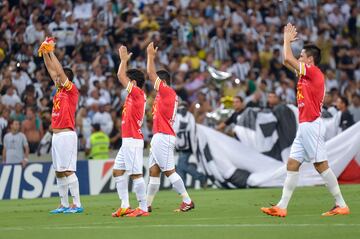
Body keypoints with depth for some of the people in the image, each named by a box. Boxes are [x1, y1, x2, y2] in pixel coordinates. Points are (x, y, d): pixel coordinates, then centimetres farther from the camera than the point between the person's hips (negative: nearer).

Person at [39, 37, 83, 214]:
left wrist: (52, 52, -8)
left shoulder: (72, 90, -7)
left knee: (68, 170, -12)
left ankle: (77, 205, -12)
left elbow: (59, 70, -14)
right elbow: (51, 69, 19)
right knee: (59, 171, 9)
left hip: (66, 135, -9)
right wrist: (45, 52, 12)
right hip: (56, 135, 9)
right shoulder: (59, 90, 15)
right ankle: (64, 205, 13)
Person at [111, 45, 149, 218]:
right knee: (117, 171, 11)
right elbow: (122, 76, 30)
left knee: (136, 174, -9)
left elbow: (121, 76, -12)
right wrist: (124, 60, 28)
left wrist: (124, 59, -1)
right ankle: (125, 207, 12)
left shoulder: (138, 93, -11)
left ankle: (143, 208, -6)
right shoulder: (134, 95, 14)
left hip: (133, 141, -10)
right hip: (127, 141, 10)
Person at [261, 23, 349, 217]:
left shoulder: (313, 72, -10)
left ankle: (341, 205, -3)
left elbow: (287, 59, -13)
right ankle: (282, 207, 5)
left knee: (321, 165, -8)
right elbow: (287, 61, 28)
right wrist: (287, 40, 22)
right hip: (304, 127, 10)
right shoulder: (306, 74, 16)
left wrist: (287, 40, 1)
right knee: (292, 164, 5)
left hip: (311, 126, -10)